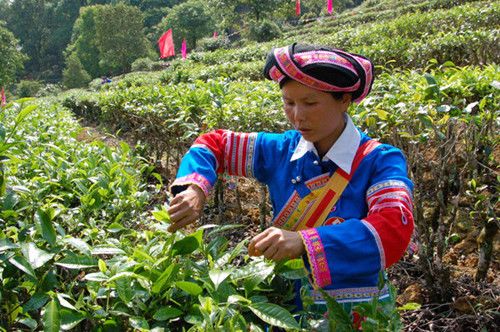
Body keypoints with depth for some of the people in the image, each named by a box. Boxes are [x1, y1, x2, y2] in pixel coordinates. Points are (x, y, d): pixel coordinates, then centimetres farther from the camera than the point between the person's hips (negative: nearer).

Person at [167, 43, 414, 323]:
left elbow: (395, 229, -28)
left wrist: (304, 241, -38)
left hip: (355, 314, -2)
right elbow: (213, 143, 8)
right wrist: (196, 189, -12)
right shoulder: (281, 150, -1)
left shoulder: (380, 161, -13)